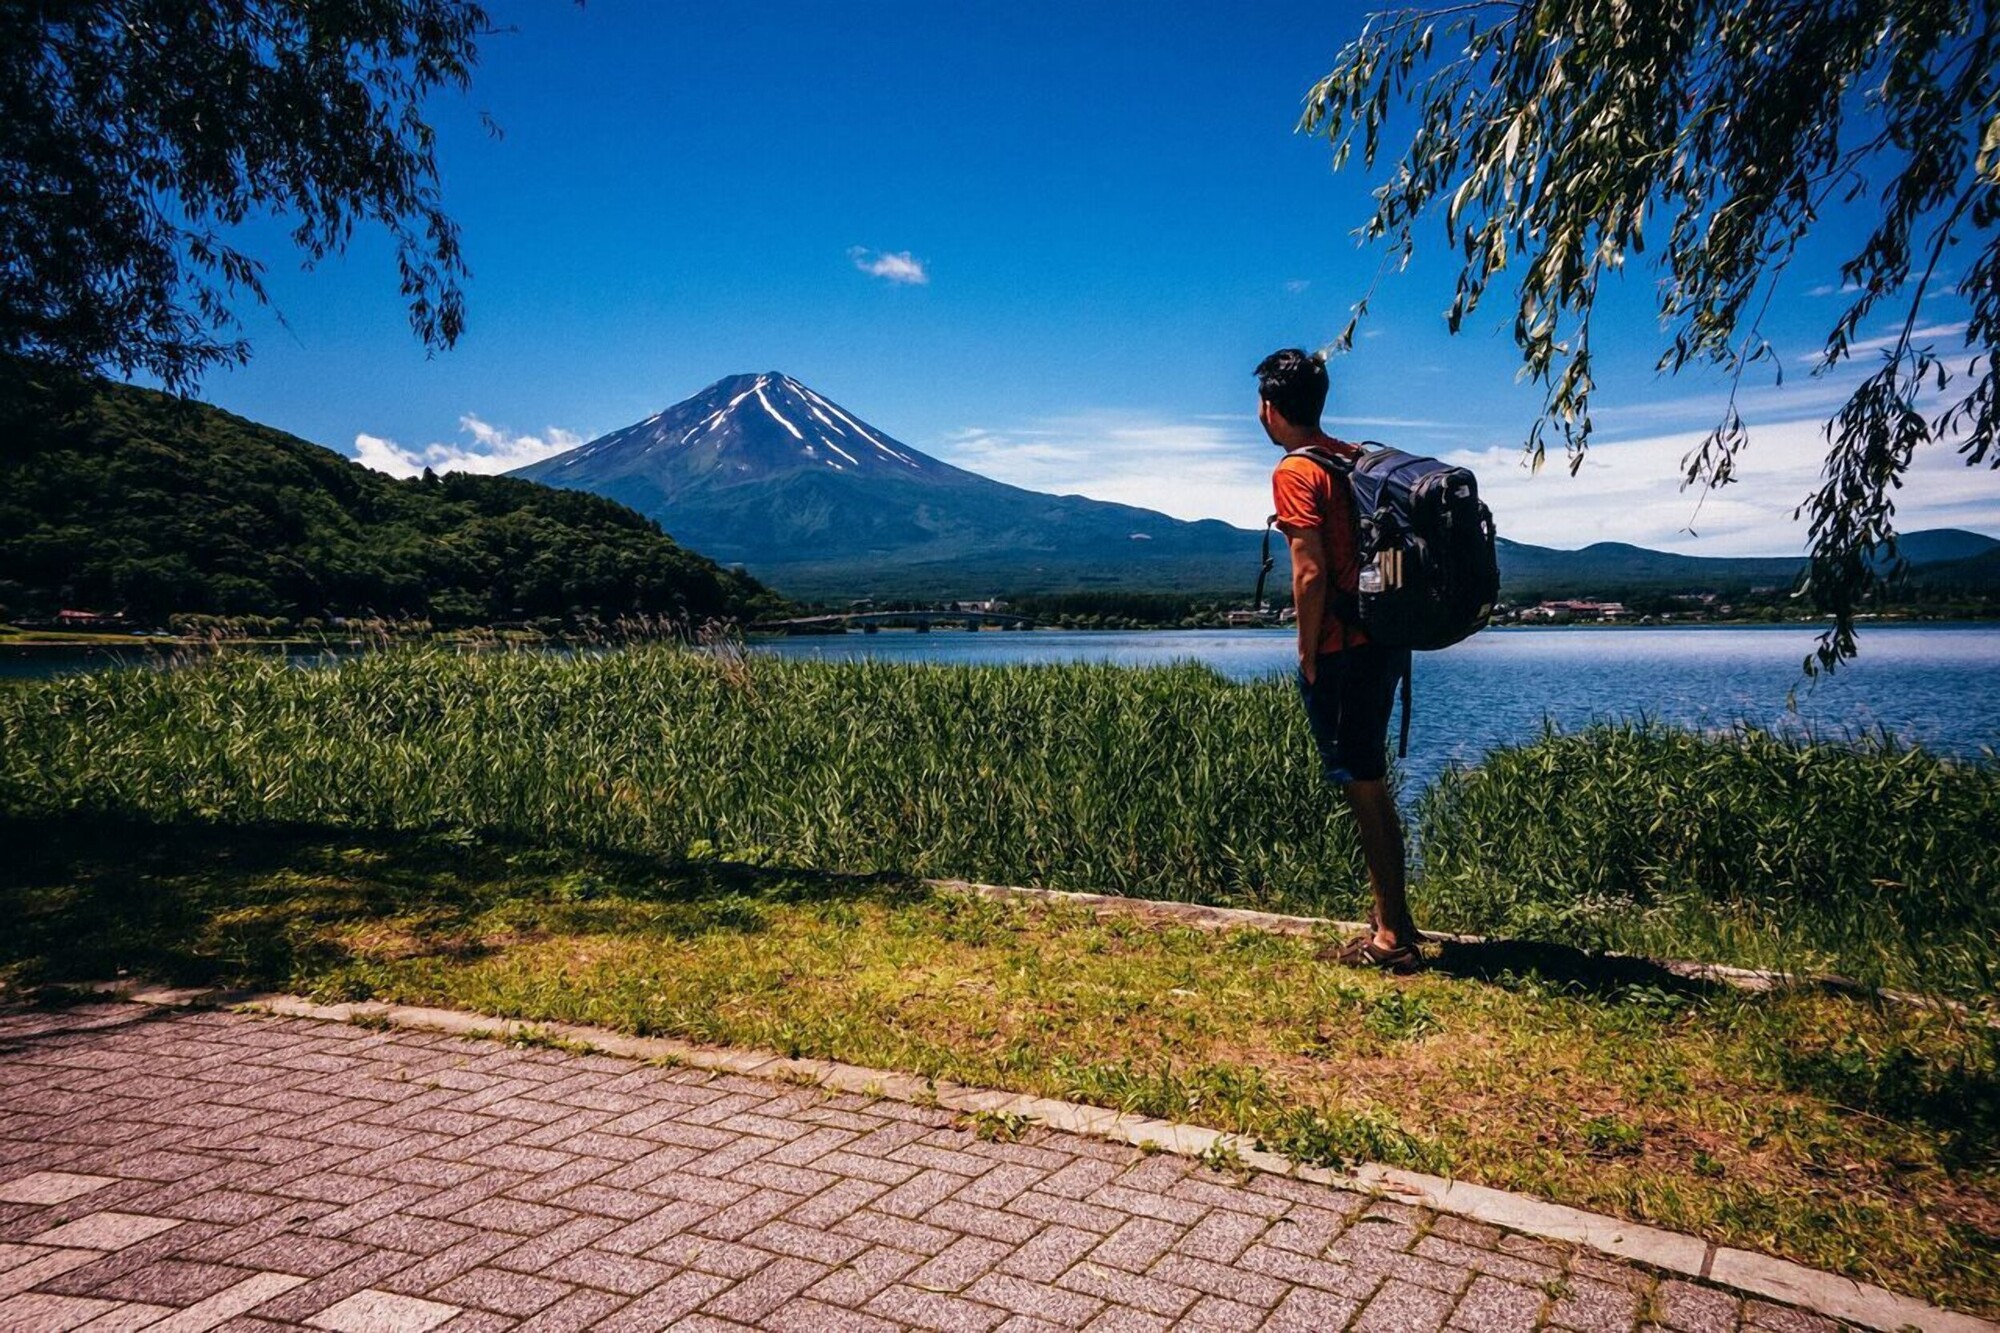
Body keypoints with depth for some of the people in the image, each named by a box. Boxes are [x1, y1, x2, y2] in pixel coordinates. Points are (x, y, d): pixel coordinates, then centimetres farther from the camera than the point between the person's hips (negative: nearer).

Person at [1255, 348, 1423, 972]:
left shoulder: (1295, 473, -12)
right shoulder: (1360, 459, 13)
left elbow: (1312, 574, -20)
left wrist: (1308, 656, -10)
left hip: (1340, 652, -8)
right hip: (1383, 641, 9)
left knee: (1363, 788, -1)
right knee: (1370, 785, 17)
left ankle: (1392, 938, 8)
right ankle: (1393, 920, 26)